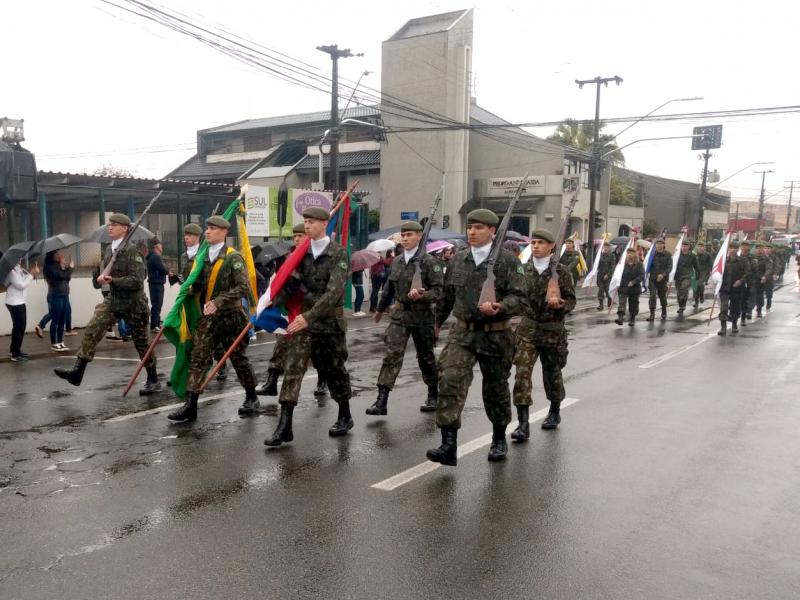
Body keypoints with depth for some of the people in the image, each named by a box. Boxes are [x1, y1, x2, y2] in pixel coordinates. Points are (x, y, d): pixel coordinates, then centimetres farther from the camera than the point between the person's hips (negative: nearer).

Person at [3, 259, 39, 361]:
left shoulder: (19, 269, 7)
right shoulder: (11, 271, -19)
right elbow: (22, 285, -20)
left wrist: (33, 273, -7)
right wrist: (31, 274, -15)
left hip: (19, 302, 9)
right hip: (14, 303, -9)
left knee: (21, 326, 18)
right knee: (18, 327, -2)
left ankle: (15, 349, 32)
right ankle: (15, 354, 6)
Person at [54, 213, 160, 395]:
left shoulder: (132, 250, -16)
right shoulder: (109, 249, 7)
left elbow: (137, 281, -22)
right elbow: (105, 273, 19)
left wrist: (112, 280, -25)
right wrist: (101, 277, -3)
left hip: (133, 303, -6)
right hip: (112, 300, 6)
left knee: (141, 342, 4)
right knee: (91, 330, -8)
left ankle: (153, 380, 18)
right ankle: (77, 371, -5)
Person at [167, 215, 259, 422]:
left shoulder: (233, 257, -9)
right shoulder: (203, 257, 10)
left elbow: (243, 287, -18)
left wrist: (219, 301, -24)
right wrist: (190, 289, -3)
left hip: (230, 316, -5)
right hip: (207, 317, 5)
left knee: (238, 357, 8)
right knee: (198, 358, -3)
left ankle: (251, 397, 27)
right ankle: (190, 405, -1)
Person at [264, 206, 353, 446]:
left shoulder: (338, 254, -10)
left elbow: (334, 291, -21)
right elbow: (292, 284, 8)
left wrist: (309, 316, -29)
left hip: (330, 321, -4)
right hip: (304, 320, 4)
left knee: (334, 370, 10)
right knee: (292, 369, -6)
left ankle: (345, 416, 31)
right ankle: (284, 426, -4)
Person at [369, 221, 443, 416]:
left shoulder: (429, 261, -8)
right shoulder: (397, 261, 9)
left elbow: (438, 290, -11)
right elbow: (389, 288, 21)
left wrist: (422, 296, -30)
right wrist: (380, 309, 30)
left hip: (422, 316, -4)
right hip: (399, 314, 4)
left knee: (425, 357, 10)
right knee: (391, 355, -7)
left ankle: (433, 395, 29)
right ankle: (381, 400, -8)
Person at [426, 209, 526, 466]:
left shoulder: (507, 260, -5)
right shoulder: (457, 260, 6)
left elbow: (519, 297, -10)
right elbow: (447, 296, 20)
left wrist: (499, 308, -29)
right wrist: (437, 321, 29)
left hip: (495, 335, -2)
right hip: (462, 332, 2)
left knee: (496, 388, 13)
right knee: (450, 381, -16)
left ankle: (499, 440, 36)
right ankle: (449, 445, -13)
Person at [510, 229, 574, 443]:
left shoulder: (560, 271, -3)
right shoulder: (524, 269, 4)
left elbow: (571, 300, -2)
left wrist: (560, 305, -20)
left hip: (552, 330, -1)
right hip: (527, 329, 1)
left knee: (552, 372, 14)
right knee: (522, 373, -11)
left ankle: (555, 411, 39)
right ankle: (523, 423, -8)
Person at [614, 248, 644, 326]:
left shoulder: (639, 265, -2)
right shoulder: (624, 264, 4)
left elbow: (642, 276, -10)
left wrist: (633, 282, -22)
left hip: (634, 288, -1)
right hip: (623, 288, 1)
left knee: (633, 305, 8)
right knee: (622, 302, -15)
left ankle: (632, 320, 24)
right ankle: (620, 318, -26)